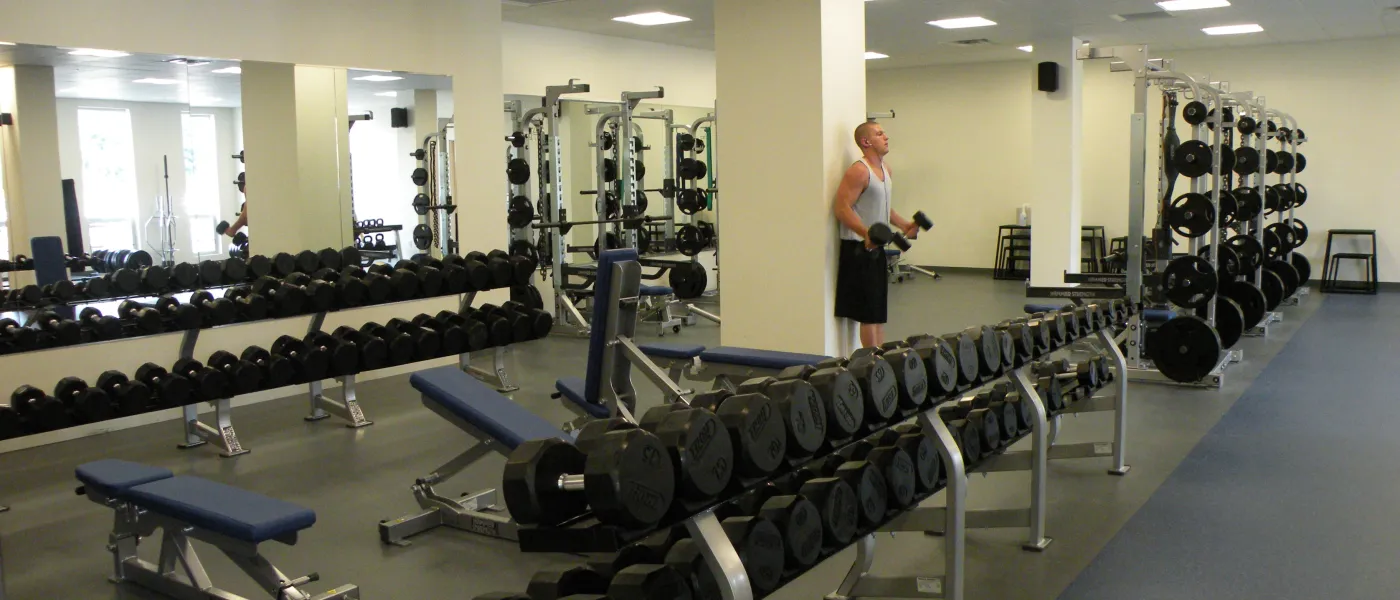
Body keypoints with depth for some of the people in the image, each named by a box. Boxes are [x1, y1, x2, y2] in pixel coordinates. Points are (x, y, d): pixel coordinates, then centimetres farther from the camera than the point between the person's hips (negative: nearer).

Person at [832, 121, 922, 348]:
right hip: (860, 248, -9)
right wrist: (867, 233, -35)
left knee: (879, 310, 14)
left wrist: (904, 225, 16)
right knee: (869, 312, -5)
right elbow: (842, 208, -23)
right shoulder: (859, 171, -15)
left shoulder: (885, 169, 14)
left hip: (877, 247, 10)